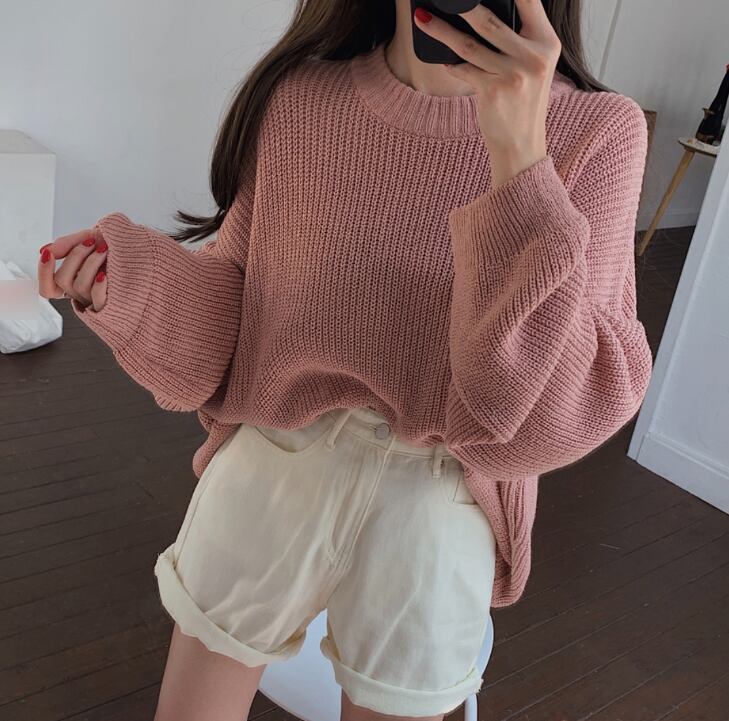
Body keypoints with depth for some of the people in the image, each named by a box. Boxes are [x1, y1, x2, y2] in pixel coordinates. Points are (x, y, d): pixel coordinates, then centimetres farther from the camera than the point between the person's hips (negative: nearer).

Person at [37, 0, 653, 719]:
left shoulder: (597, 132, -12)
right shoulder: (296, 99, -6)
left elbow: (549, 415, -19)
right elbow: (232, 303, 4)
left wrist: (521, 159, -29)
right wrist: (126, 281, -16)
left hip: (434, 517, -1)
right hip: (266, 476, 2)